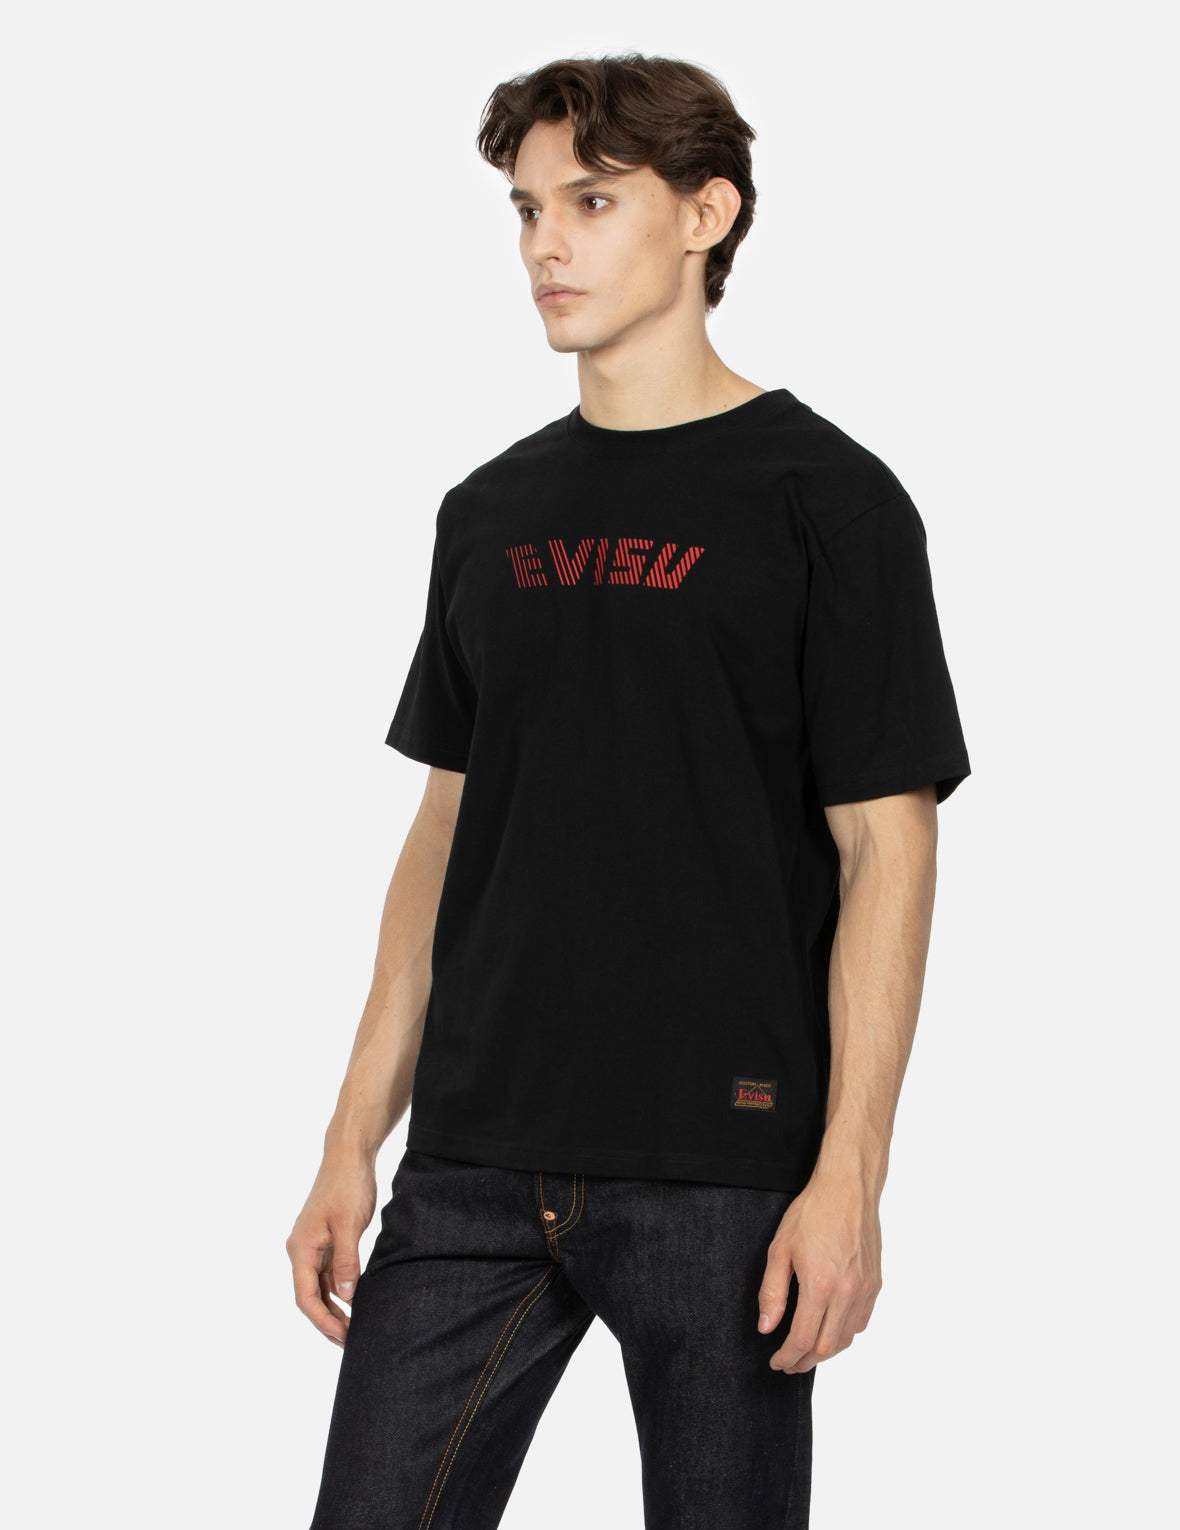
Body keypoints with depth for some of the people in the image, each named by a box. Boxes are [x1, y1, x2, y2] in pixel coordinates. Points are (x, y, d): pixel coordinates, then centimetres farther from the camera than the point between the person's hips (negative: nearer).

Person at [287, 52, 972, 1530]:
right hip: (475, 1168, 5)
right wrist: (353, 1144, 11)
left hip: (721, 1178, -5)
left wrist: (847, 1177, -13)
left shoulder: (825, 496, -3)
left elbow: (886, 850, -6)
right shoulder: (494, 510, 13)